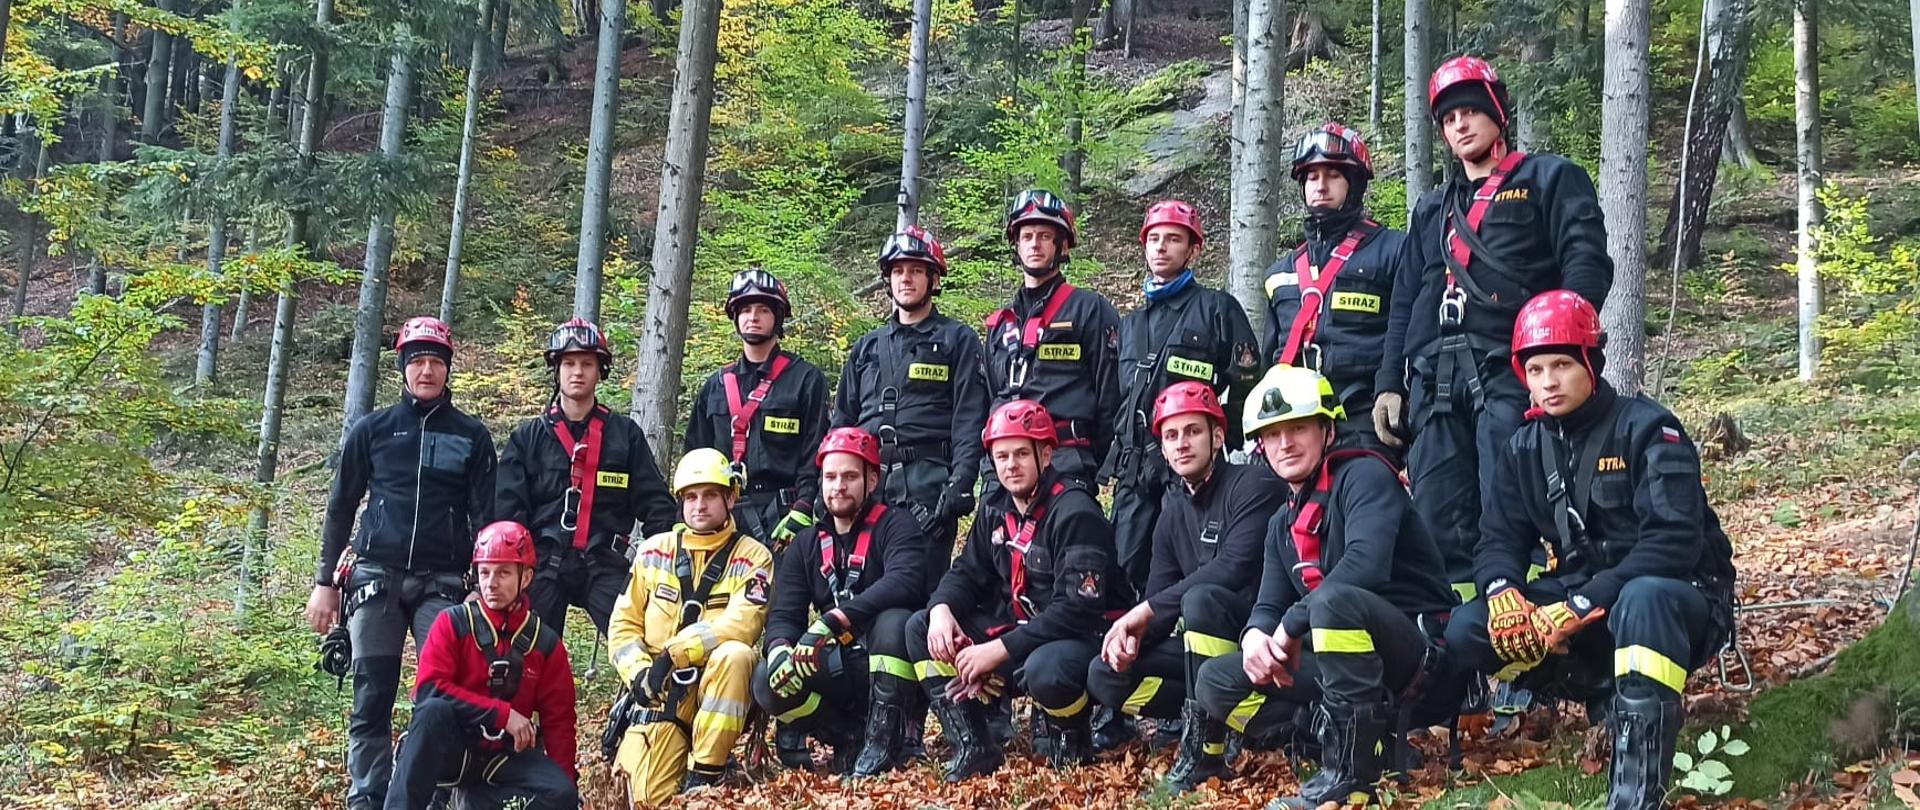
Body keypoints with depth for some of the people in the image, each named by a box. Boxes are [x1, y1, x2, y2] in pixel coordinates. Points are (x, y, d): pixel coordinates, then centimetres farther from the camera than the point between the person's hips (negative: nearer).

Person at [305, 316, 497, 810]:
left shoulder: (472, 436, 8)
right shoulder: (372, 430, 9)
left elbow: (485, 516, 8)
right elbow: (340, 507, 12)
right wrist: (325, 582, 8)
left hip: (442, 583, 0)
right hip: (376, 579, 1)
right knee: (372, 698, -1)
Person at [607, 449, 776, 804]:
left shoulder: (752, 557, -2)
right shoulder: (654, 551, 7)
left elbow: (741, 623, -18)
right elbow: (624, 624, 6)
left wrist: (674, 654, -25)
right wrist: (639, 672, -12)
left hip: (718, 684, -1)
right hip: (661, 691, 1)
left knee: (735, 655, -38)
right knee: (652, 798, -18)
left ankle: (704, 774, -25)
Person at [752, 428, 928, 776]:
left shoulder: (895, 526, -6)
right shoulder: (806, 546, 10)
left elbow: (904, 581, -27)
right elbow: (783, 615, 2)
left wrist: (832, 621, -37)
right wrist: (780, 651, -24)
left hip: (891, 670, -4)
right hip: (838, 672, 4)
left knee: (894, 621, -36)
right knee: (767, 681, -20)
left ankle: (882, 742, -22)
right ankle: (851, 737, -2)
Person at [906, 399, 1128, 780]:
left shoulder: (1075, 512, -19)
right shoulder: (995, 510, 6)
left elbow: (1078, 608, -26)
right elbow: (967, 573, 11)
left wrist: (1001, 649, -27)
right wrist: (941, 608, -14)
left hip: (1081, 638, -8)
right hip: (1016, 630, 8)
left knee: (1045, 670, -41)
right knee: (919, 628, -3)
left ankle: (1072, 741, -5)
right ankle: (972, 746, -8)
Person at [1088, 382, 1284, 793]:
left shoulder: (1254, 485, -11)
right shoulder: (1174, 512, 11)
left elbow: (1236, 567, -25)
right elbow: (1158, 596, 7)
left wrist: (1148, 610, -23)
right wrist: (1132, 634, -17)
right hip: (1211, 639, 7)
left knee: (1201, 598, -36)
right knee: (1105, 675, -5)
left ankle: (1209, 751, -24)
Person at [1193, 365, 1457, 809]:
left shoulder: (1363, 475, -9)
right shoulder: (1283, 524, 16)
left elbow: (1365, 565, -26)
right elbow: (1269, 606, 12)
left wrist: (1291, 627, -18)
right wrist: (1257, 637, -13)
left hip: (1423, 655, -8)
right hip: (1348, 667, 8)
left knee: (1335, 598, -37)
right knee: (1217, 681, -1)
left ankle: (1351, 773, -29)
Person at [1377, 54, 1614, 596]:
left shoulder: (1550, 179, 12)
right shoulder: (1433, 209, 30)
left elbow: (1586, 265, -2)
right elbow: (1405, 302, 27)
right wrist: (1389, 383, 15)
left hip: (1509, 372, -6)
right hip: (1436, 381, 6)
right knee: (1439, 526, -1)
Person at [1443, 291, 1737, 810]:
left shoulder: (1647, 428, -14)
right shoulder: (1525, 450, 5)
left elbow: (1674, 540, -24)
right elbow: (1499, 539, 2)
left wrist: (1582, 607, -32)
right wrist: (1503, 591, -23)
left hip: (1678, 596, -6)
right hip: (1582, 596, 6)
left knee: (1643, 600, -42)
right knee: (1466, 632, -14)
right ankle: (1606, 699, -4)